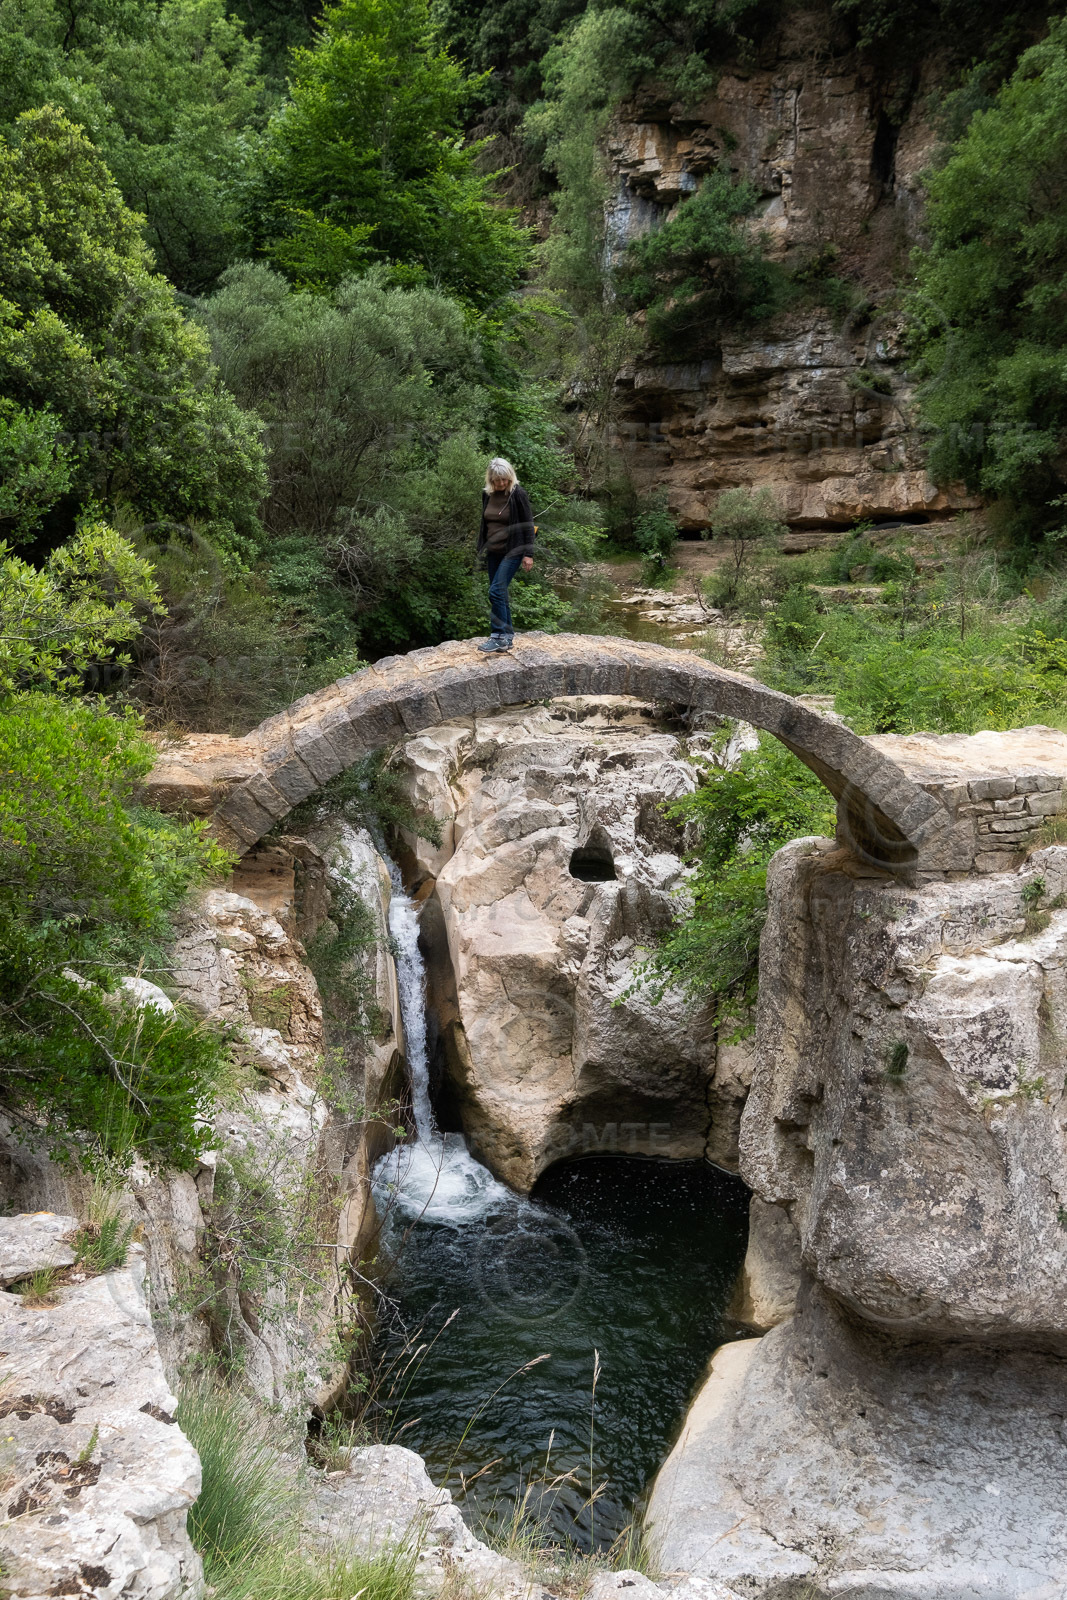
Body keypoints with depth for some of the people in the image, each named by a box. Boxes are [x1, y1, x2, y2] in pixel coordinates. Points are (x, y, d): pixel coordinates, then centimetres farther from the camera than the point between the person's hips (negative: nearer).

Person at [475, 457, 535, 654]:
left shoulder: (518, 494, -11)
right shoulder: (487, 494, 5)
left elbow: (528, 525, -9)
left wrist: (528, 554, -12)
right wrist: (480, 548, 17)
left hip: (512, 552, -7)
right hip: (493, 552, 7)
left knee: (496, 591, -15)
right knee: (500, 593, 9)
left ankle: (498, 637, -10)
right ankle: (508, 635, 17)